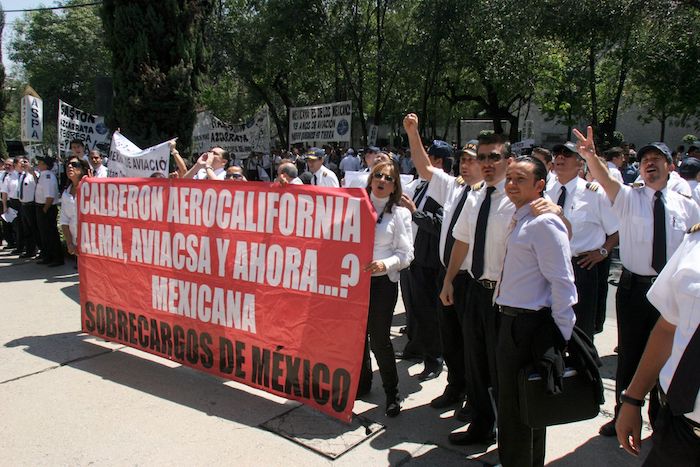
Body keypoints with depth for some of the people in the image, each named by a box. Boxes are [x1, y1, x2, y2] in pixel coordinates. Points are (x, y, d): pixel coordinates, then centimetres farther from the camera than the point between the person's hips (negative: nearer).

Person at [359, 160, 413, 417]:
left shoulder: (400, 213, -1)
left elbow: (406, 254, -5)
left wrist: (385, 264, -21)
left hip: (383, 282, -3)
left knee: (379, 339, -2)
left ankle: (392, 393, 17)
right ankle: (361, 381, 36)